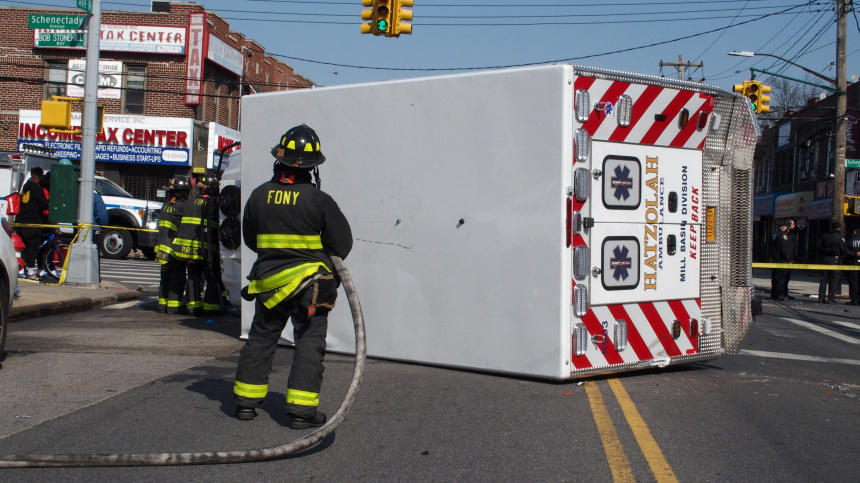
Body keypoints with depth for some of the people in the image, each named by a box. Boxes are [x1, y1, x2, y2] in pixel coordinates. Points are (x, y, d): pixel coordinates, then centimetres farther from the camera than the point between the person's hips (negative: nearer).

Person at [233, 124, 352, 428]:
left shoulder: (259, 196, -1)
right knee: (309, 344, 3)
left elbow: (250, 239, 12)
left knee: (261, 338, 17)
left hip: (269, 281, 4)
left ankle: (246, 401, 23)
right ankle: (301, 409, 1)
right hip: (310, 283, -4)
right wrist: (325, 260, 13)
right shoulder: (319, 200, -14)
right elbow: (342, 243, -7)